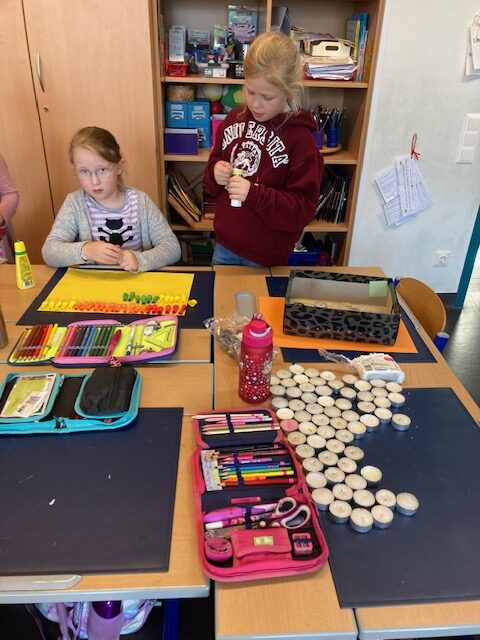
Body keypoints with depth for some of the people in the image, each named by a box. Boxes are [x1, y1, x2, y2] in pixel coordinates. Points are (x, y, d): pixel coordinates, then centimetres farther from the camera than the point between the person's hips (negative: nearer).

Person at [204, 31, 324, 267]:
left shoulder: (300, 139, -16)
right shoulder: (235, 119, 0)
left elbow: (303, 210, -18)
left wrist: (254, 194, -30)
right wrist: (215, 172, -10)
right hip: (224, 243, 5)